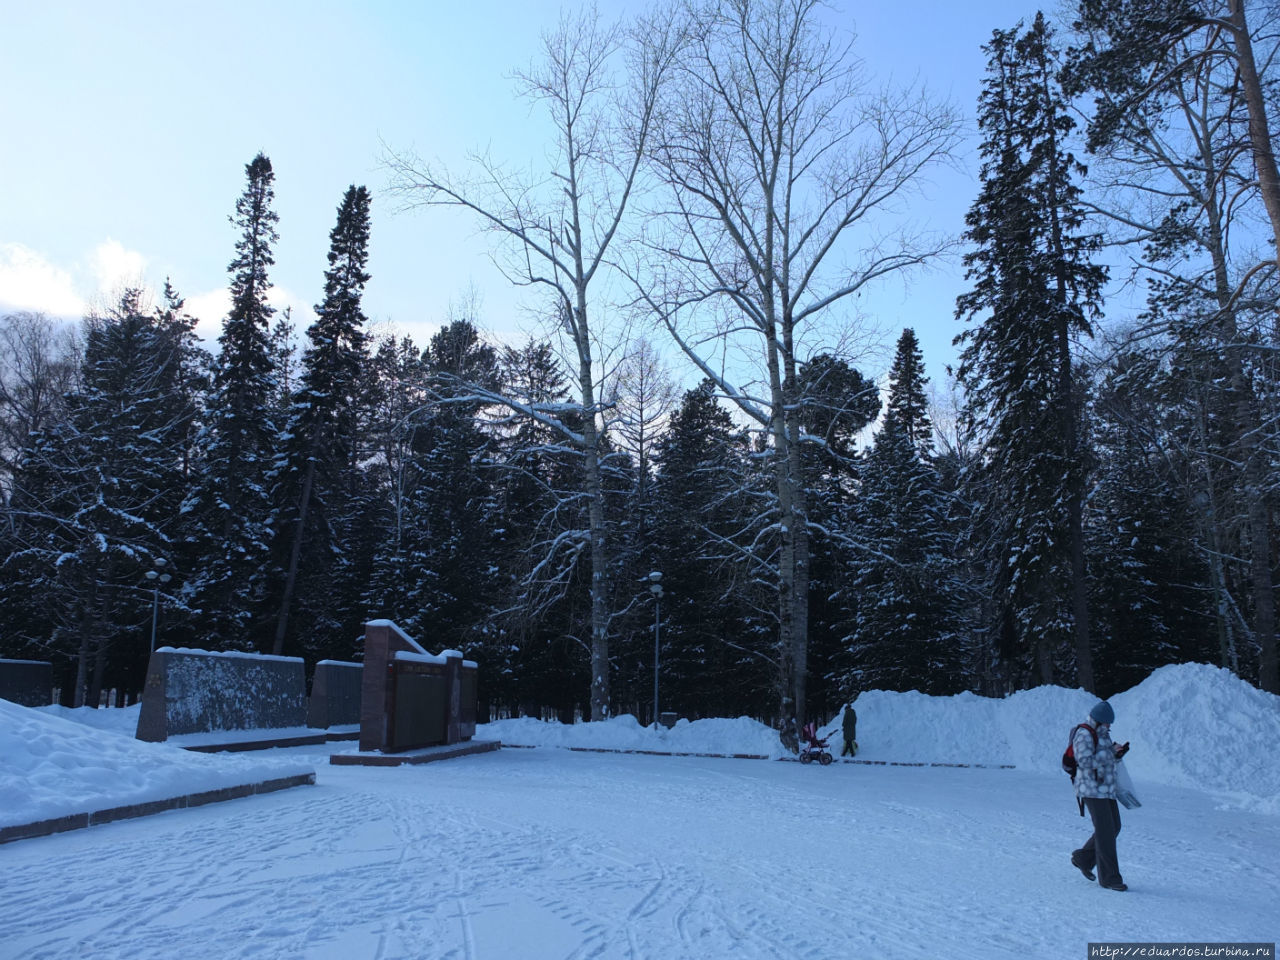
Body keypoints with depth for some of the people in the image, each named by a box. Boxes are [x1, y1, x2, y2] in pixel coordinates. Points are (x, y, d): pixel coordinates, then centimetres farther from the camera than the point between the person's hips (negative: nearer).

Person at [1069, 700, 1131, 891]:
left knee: (1113, 827, 13)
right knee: (1105, 832, -7)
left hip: (1107, 789, 9)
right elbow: (1086, 762, -23)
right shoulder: (1084, 735, -14)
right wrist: (1111, 752, -22)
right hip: (1092, 789, -9)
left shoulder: (1102, 734, 14)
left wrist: (1119, 752, 0)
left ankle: (1082, 859, 25)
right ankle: (1109, 877, 0)